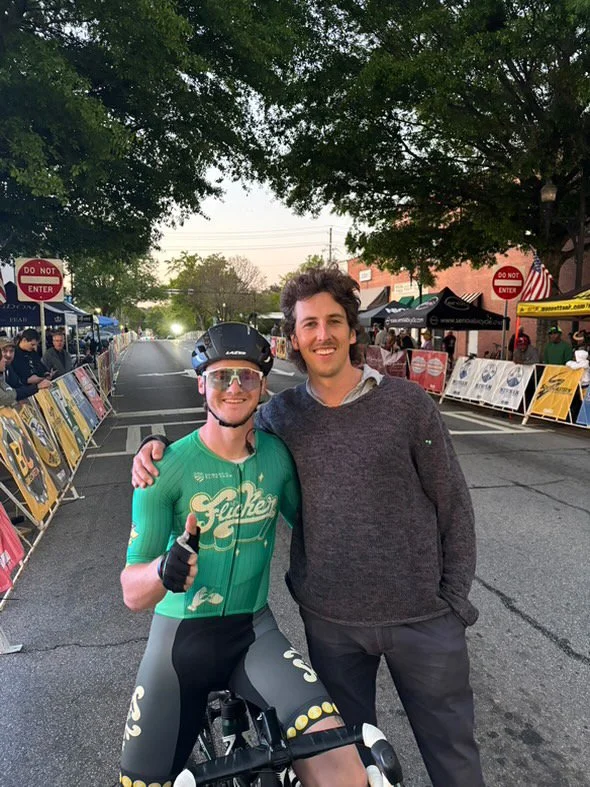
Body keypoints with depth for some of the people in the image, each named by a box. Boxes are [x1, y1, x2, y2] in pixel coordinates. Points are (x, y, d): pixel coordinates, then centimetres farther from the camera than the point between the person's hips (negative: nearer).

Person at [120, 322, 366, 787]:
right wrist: (164, 570, -35)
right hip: (181, 636, 0)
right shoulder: (167, 467, -15)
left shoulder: (277, 455, -6)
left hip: (254, 632, 1)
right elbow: (132, 593, -14)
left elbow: (304, 521, 14)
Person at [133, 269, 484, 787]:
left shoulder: (408, 403, -10)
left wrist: (455, 598, -3)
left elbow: (453, 504, -4)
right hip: (330, 620, 2)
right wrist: (157, 444, -7)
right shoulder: (282, 414, -4)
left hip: (422, 617, -1)